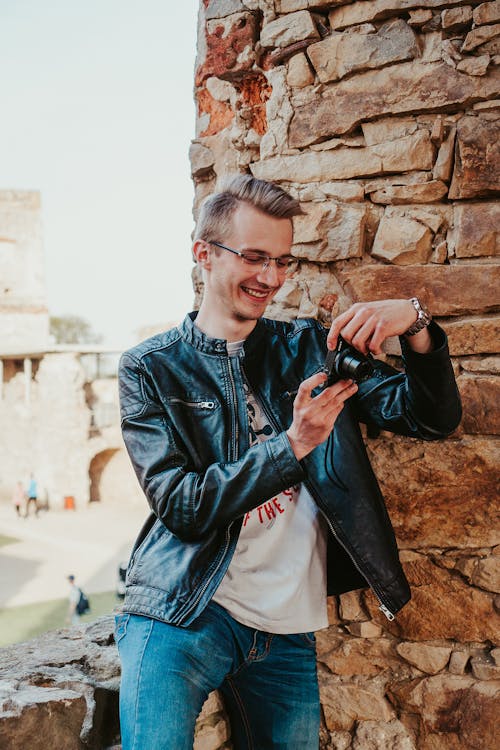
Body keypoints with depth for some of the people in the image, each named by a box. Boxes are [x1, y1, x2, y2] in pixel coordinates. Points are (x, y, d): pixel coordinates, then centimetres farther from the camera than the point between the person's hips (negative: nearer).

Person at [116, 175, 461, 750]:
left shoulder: (306, 350, 7)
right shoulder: (150, 369, -1)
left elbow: (433, 418, -1)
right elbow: (182, 507, -12)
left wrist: (415, 323, -20)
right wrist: (294, 444, -23)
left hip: (289, 630, 4)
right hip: (183, 617, -3)